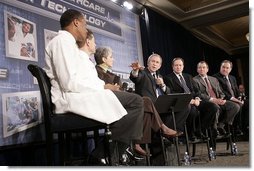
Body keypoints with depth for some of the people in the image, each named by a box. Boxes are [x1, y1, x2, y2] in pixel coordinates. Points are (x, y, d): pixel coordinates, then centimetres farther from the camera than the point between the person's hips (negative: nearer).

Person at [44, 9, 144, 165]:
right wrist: (103, 86, -11)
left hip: (78, 96, 10)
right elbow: (69, 83, -20)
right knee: (136, 101, -16)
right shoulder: (62, 40, -8)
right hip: (72, 98, -10)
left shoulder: (68, 43, 24)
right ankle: (104, 155, -11)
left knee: (133, 100, 11)